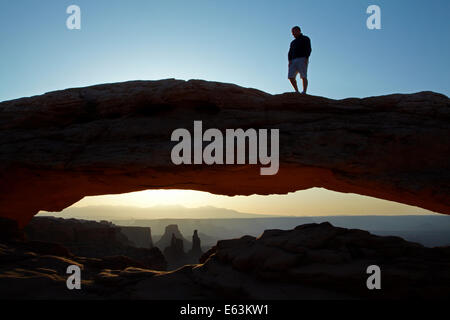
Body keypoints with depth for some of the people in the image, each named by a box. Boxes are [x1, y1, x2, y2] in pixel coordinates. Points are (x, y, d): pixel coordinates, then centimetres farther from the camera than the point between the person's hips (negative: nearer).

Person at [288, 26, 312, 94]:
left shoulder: (305, 39, 8)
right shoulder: (293, 42, 27)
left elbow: (308, 49, -4)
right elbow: (290, 53, 17)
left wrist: (306, 58, -19)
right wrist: (290, 60, -1)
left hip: (302, 60, -6)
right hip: (294, 61, 6)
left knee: (303, 76, -15)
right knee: (291, 76, -8)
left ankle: (304, 92, -21)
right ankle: (297, 91, -2)